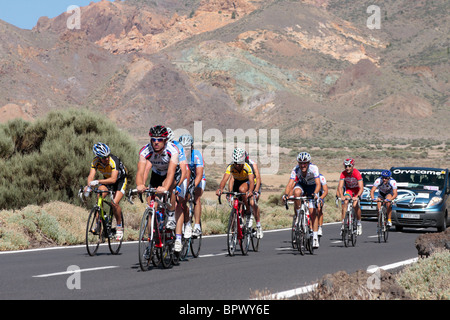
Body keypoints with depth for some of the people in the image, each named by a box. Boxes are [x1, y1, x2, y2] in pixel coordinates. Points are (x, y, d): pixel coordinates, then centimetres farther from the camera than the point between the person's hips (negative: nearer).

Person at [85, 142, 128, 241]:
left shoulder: (114, 161, -36)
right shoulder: (95, 161, -21)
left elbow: (113, 179, -45)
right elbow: (91, 175, -31)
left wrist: (98, 182, -57)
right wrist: (89, 185, -52)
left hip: (120, 180, -4)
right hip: (106, 179, 4)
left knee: (114, 203, -22)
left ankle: (119, 226, -1)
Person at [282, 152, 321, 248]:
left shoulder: (313, 168, -33)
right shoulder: (296, 170, -28)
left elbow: (318, 184, -41)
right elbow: (290, 184, -35)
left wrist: (315, 193, -59)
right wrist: (286, 194, -52)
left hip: (312, 187, -2)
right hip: (301, 184, 2)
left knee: (313, 212, -12)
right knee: (297, 192, -36)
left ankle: (315, 237, -5)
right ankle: (298, 216, -17)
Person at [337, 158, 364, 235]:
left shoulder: (357, 173, -31)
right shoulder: (343, 173, -23)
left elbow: (361, 188, -35)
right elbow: (340, 186, -28)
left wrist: (357, 197, -50)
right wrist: (341, 196, -45)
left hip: (357, 189, -2)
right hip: (348, 189, 2)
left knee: (355, 205, -21)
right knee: (345, 203, -22)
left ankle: (359, 223, -2)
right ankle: (343, 223, -20)